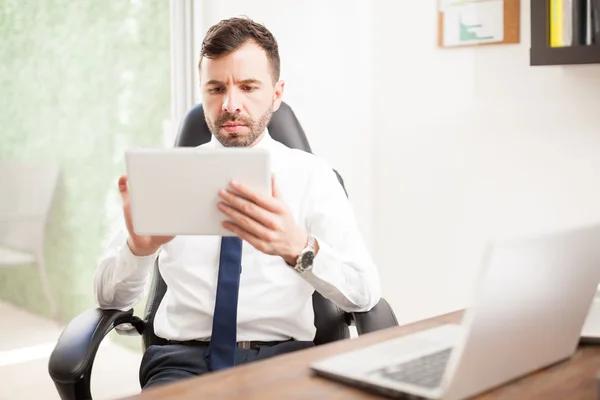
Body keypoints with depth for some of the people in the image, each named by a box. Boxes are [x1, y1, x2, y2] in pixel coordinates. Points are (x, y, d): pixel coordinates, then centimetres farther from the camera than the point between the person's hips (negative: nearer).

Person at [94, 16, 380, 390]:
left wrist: (298, 247, -31)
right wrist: (139, 247, -20)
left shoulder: (311, 175, 3)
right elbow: (110, 297, 4)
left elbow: (364, 293, -10)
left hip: (282, 356, 1)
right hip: (183, 356, 0)